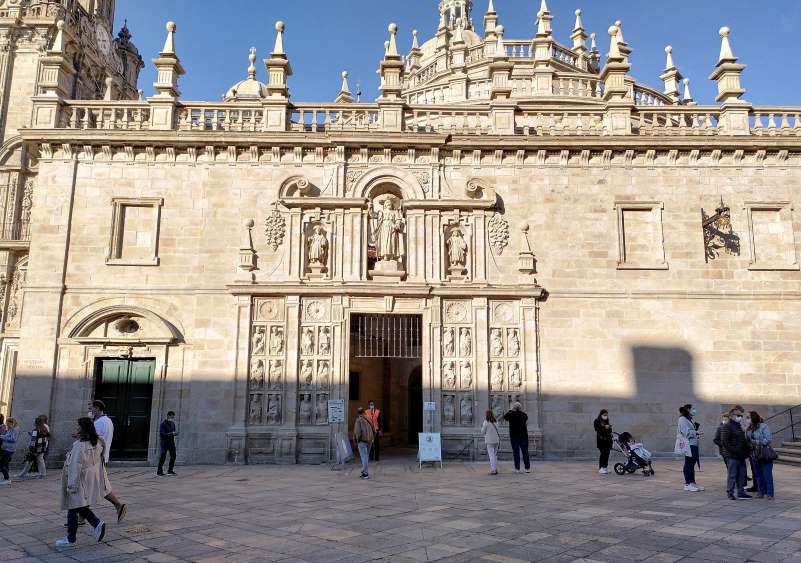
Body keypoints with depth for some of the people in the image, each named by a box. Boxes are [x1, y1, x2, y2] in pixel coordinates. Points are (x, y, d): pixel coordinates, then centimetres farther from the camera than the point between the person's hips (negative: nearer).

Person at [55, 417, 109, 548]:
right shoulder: (98, 443, 4)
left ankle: (71, 539, 15)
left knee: (73, 509, 5)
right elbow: (99, 463, 14)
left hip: (79, 482, -8)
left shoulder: (79, 445, -21)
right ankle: (97, 523, 3)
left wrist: (72, 485, -17)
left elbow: (75, 467, -20)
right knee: (81, 507, 19)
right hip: (92, 482, 8)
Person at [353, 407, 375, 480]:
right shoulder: (368, 419, 9)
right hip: (369, 440, 6)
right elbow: (373, 431, 13)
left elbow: (357, 432, -14)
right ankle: (364, 472, 24)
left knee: (364, 457, -3)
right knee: (366, 457, 16)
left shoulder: (359, 420, -8)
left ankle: (365, 474, -4)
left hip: (362, 441, -6)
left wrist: (356, 441, -4)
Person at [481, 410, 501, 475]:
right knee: (495, 455, 15)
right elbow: (497, 430, 14)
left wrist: (482, 427, 12)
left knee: (491, 455, -4)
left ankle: (493, 470, -9)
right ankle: (495, 469, 17)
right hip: (496, 440, 5)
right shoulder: (496, 422, 7)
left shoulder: (486, 422, -10)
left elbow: (483, 432, -4)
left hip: (490, 441, -5)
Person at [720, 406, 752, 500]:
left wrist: (747, 449, 13)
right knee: (732, 475, -4)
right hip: (733, 456, -9)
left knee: (741, 475, 13)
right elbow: (724, 442, -19)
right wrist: (734, 451, -21)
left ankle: (741, 493, 22)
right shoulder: (727, 427, -12)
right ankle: (730, 493, 3)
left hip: (741, 456, 9)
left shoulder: (739, 426, 19)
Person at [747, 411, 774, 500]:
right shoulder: (749, 428, 7)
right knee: (758, 475, 13)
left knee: (767, 475, -2)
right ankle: (762, 491, 23)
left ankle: (769, 493, 5)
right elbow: (748, 440, 13)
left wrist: (755, 442, -20)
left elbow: (768, 439, -19)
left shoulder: (763, 426, -13)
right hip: (755, 455, 7)